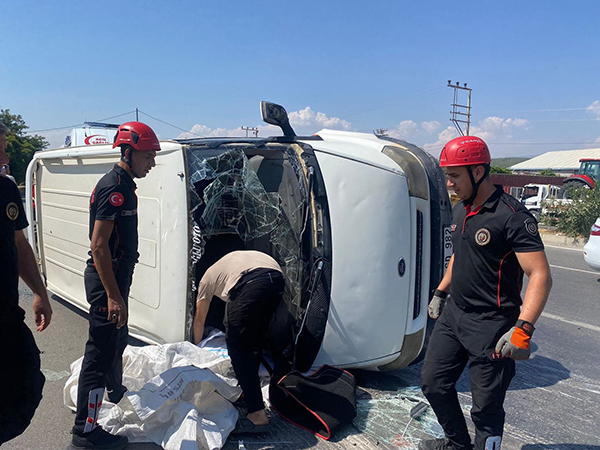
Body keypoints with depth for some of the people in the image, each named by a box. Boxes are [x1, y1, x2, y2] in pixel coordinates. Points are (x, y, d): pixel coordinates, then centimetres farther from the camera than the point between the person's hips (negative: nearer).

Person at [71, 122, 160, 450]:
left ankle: (117, 395, 47)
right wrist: (113, 295, -26)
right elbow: (98, 245, -25)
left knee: (117, 340, 25)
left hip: (116, 277, 10)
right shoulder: (113, 187, -20)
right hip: (106, 280, -10)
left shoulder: (125, 185, 12)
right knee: (101, 352, -3)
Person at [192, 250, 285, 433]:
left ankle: (257, 414, -1)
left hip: (251, 284, -6)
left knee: (237, 343, 3)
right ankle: (248, 392, 34)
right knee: (255, 338, 23)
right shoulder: (234, 258, 45)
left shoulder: (208, 277, 30)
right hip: (277, 277, 6)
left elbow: (199, 320, 40)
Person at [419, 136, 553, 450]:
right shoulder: (460, 210, 8)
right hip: (452, 315, 9)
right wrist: (440, 292, 22)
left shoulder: (512, 217, -19)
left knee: (486, 406, 4)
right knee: (433, 382, 17)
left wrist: (523, 329, -31)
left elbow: (540, 276, -23)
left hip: (490, 326, -9)